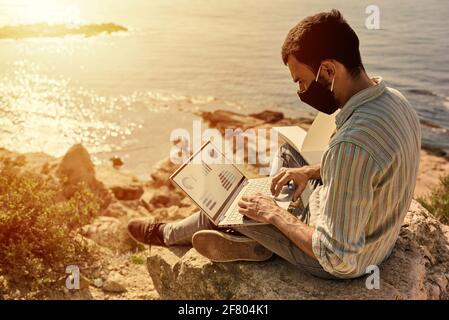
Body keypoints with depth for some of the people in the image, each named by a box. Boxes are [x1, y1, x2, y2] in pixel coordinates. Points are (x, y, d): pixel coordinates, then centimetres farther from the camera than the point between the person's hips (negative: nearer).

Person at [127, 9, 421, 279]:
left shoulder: (352, 144, -39)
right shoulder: (393, 99, -8)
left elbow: (338, 259, -32)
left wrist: (274, 214, -20)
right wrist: (311, 171, 1)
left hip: (344, 264, -8)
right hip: (377, 237, 8)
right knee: (285, 153, 17)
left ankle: (169, 233, 40)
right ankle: (249, 241, 17)